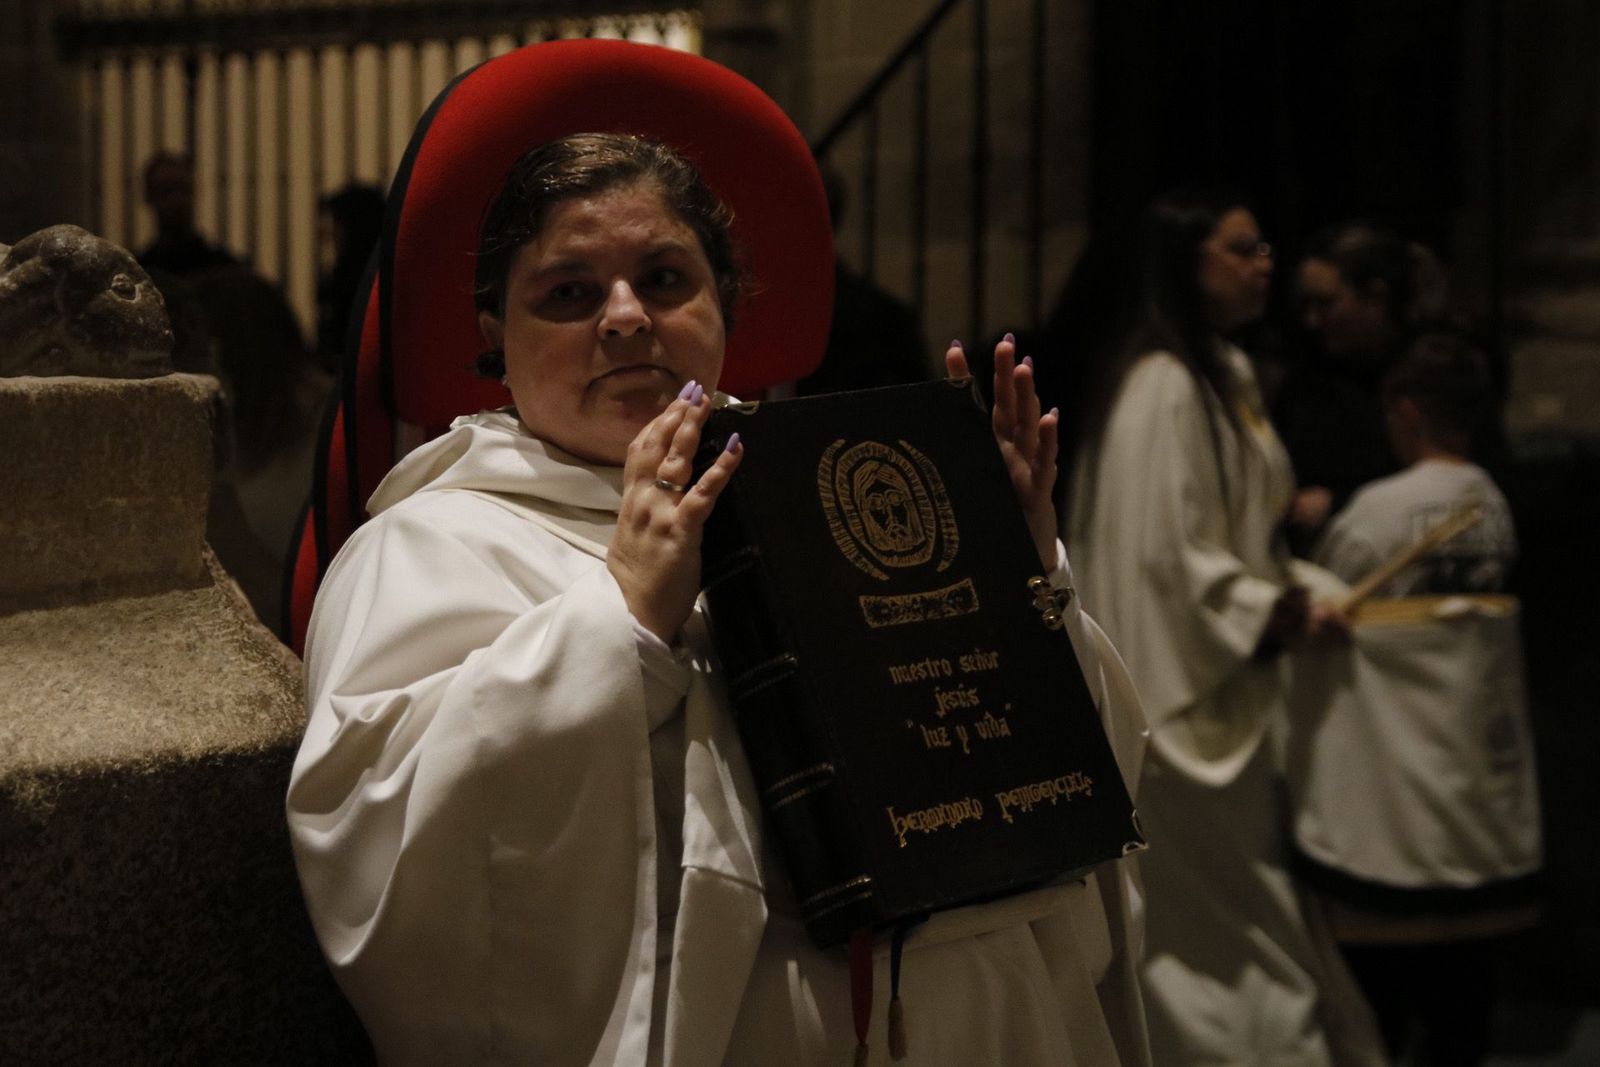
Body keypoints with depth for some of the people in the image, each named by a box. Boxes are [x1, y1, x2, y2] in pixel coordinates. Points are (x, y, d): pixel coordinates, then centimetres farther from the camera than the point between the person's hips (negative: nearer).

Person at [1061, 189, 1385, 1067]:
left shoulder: (1227, 374, 12)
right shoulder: (1161, 388, -19)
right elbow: (1164, 551, -22)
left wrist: (1293, 588, 9)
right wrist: (1278, 615, -20)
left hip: (1228, 681, 10)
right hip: (1184, 689, -10)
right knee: (1211, 916, 0)